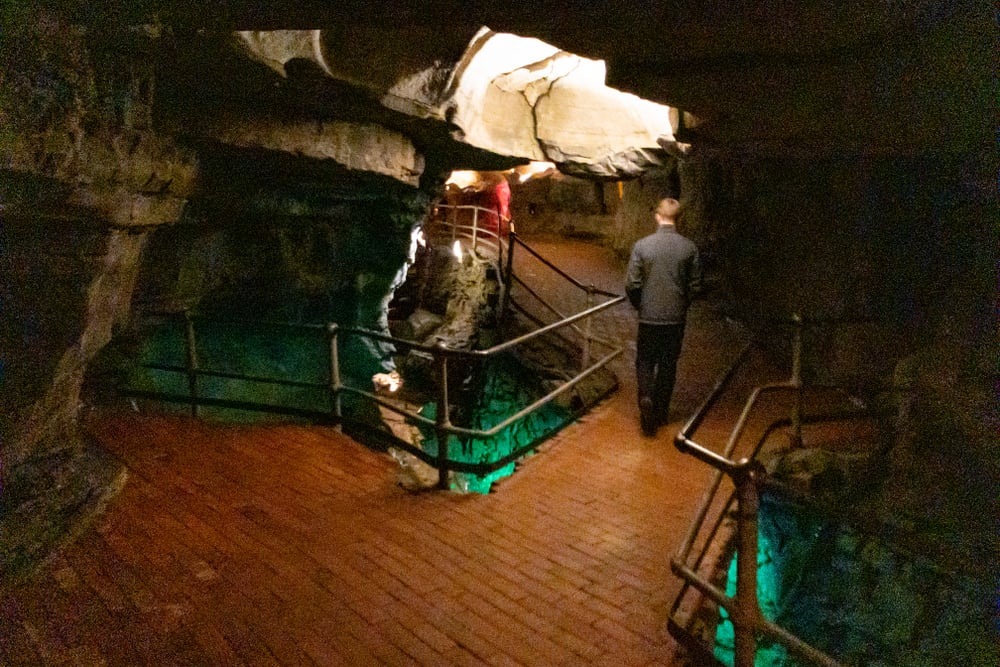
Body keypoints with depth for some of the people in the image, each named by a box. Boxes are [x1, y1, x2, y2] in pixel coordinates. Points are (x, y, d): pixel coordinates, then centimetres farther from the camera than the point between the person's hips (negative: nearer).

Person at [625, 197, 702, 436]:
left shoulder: (642, 245, -11)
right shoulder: (689, 248, -6)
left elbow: (631, 284, -9)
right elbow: (695, 286, 0)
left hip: (649, 317, -2)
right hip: (676, 318, 2)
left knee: (645, 361, 14)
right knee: (668, 364, 15)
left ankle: (646, 397, -10)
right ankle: (661, 412, 25)